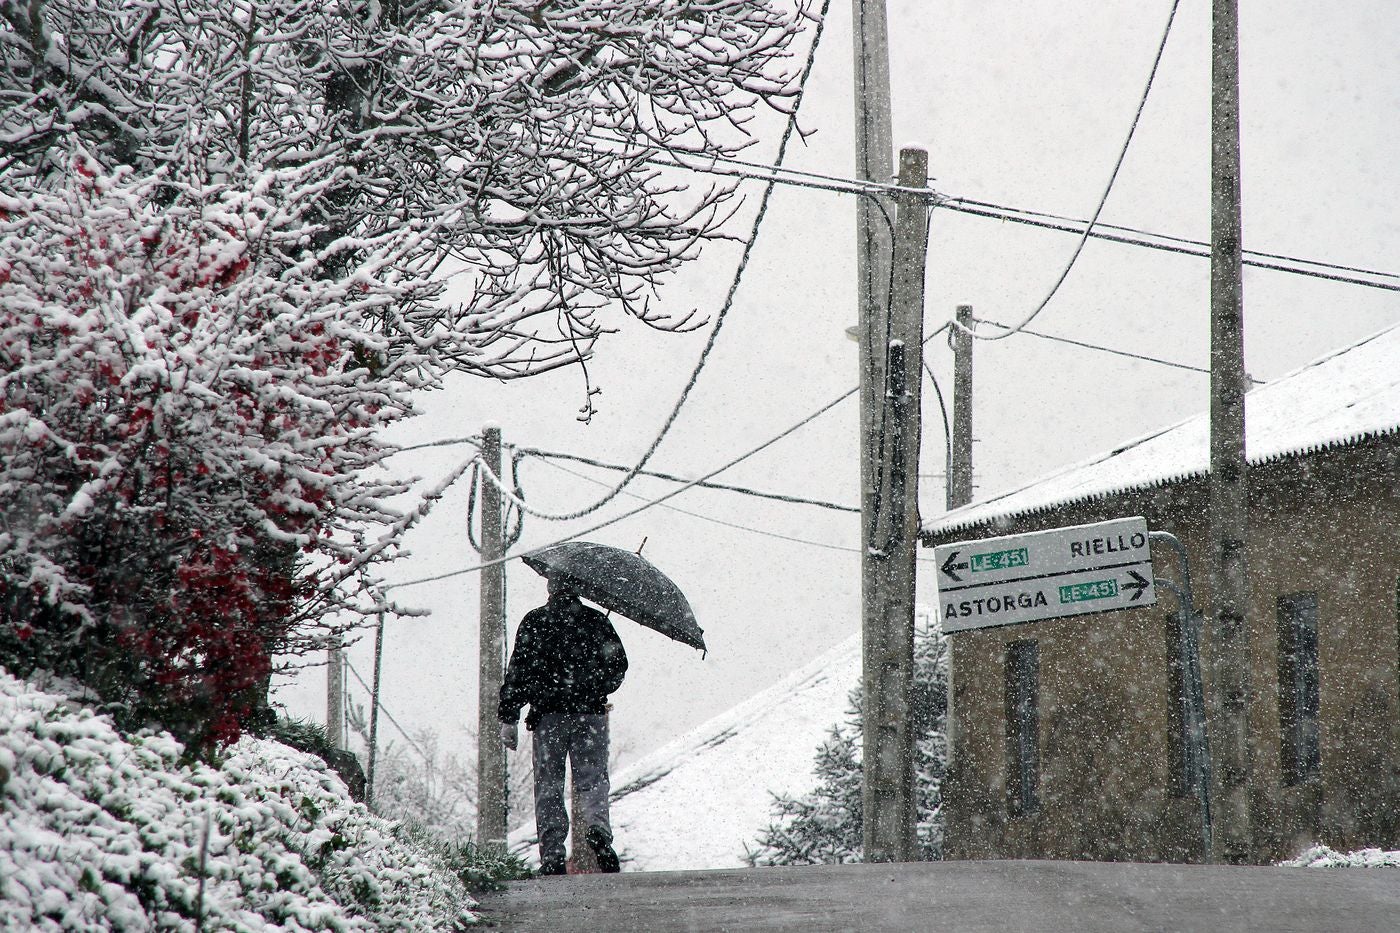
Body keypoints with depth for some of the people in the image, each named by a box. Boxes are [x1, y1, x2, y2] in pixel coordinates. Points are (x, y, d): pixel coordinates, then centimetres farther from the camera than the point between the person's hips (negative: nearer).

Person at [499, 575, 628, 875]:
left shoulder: (534, 622, 4)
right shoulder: (596, 620, 8)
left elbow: (518, 671, -1)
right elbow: (618, 666, 11)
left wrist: (508, 718, 1)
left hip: (547, 715, -1)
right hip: (589, 715, 1)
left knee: (548, 787, 4)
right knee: (592, 778, 3)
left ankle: (552, 856, -3)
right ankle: (598, 828, -26)